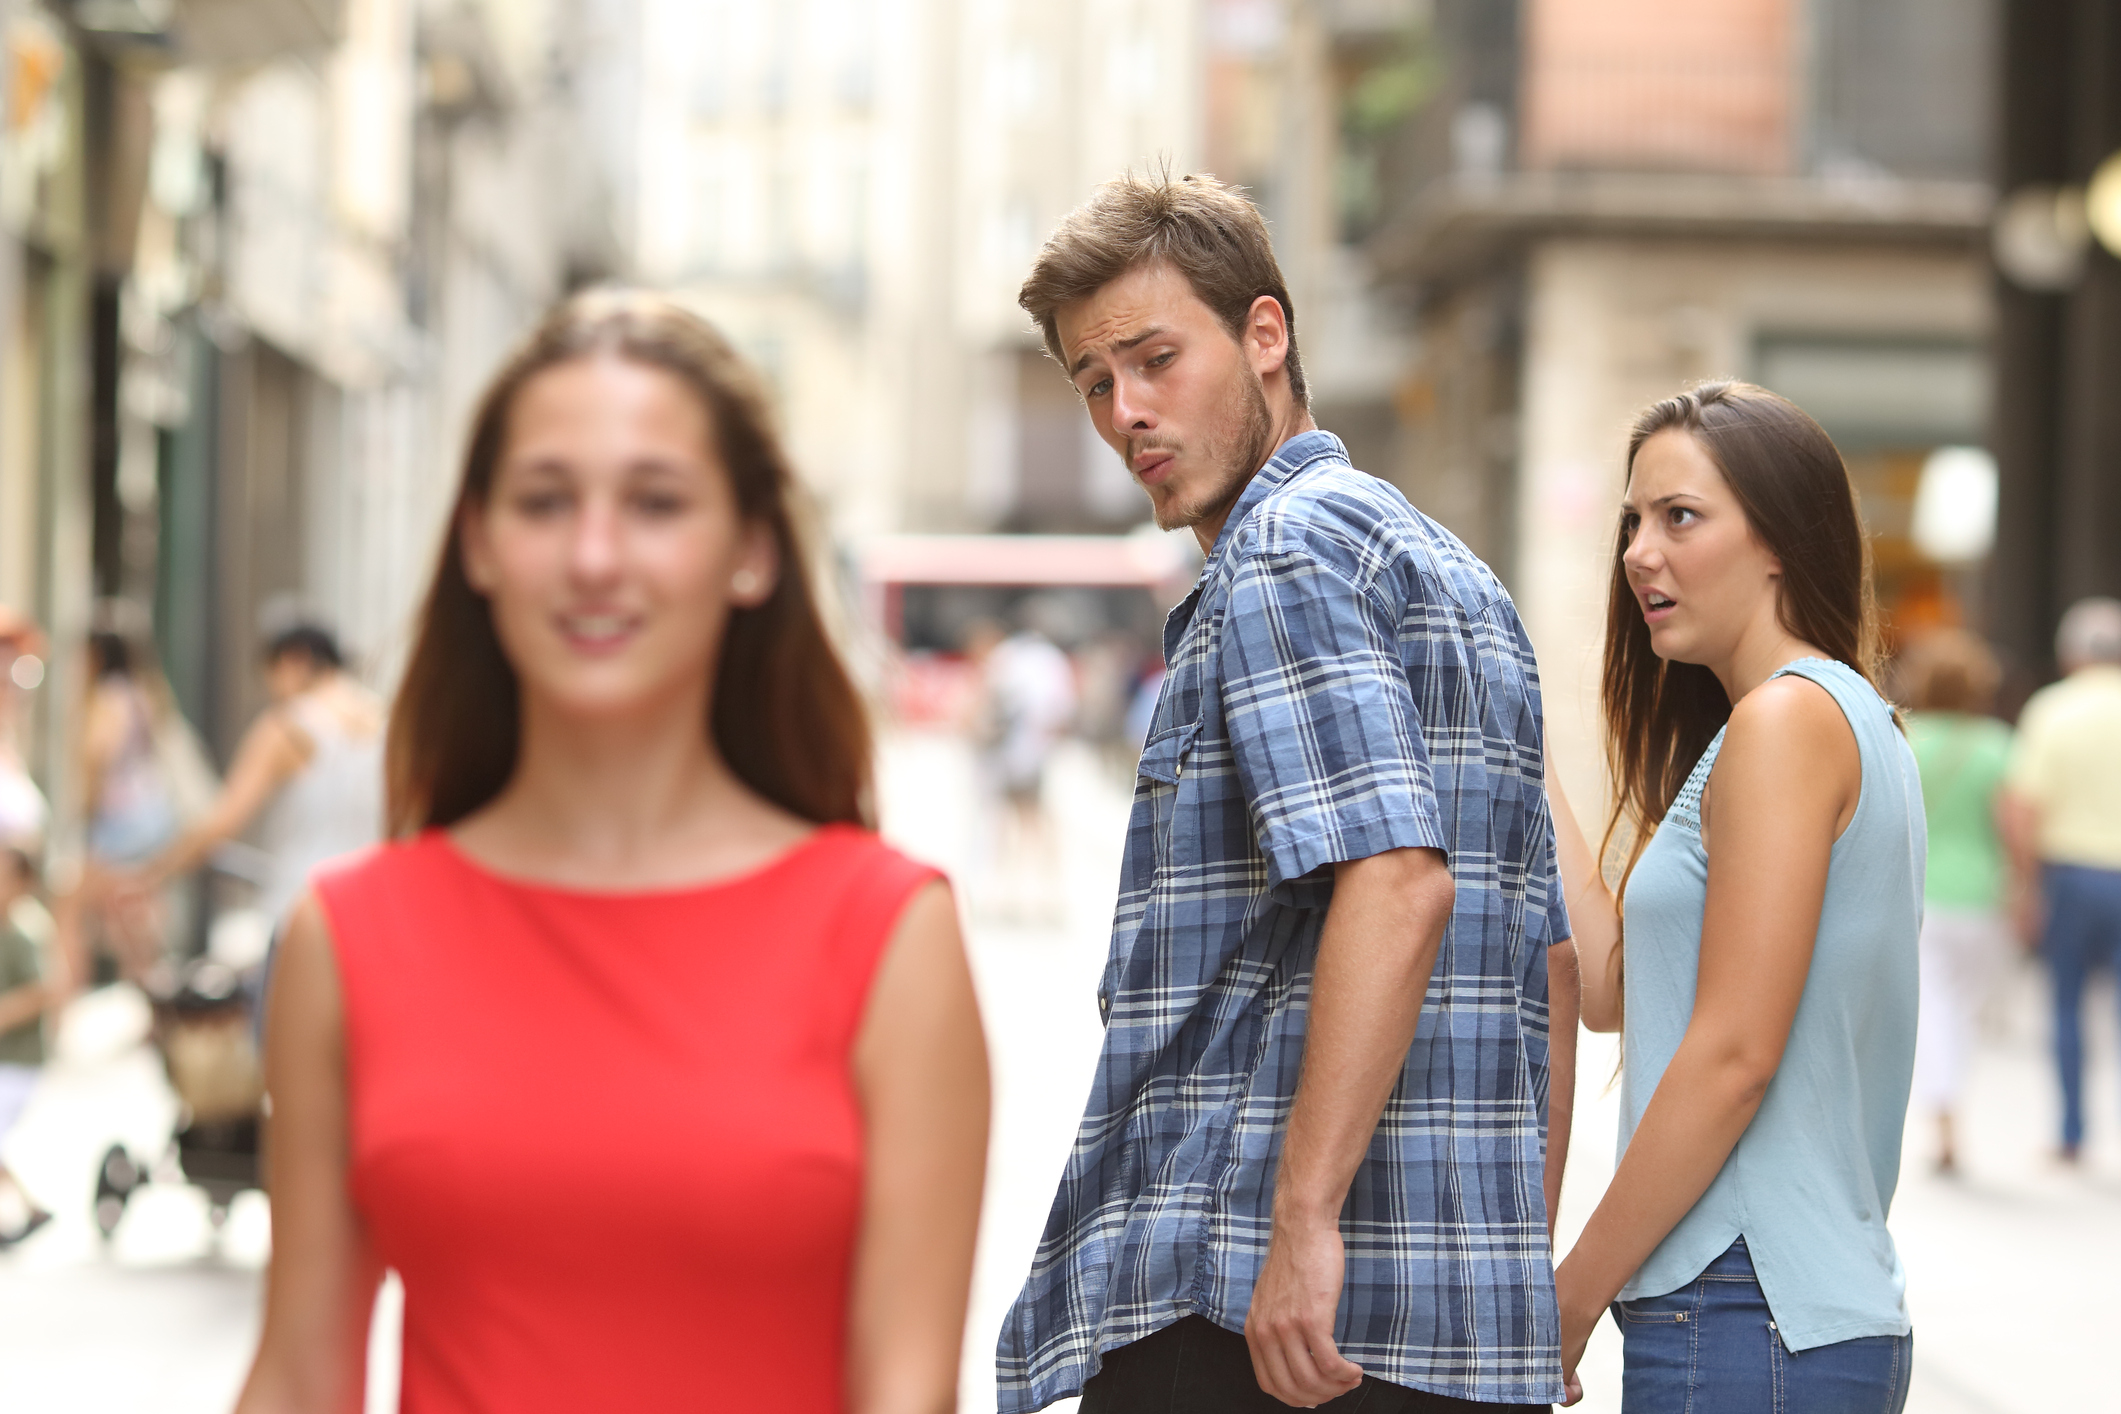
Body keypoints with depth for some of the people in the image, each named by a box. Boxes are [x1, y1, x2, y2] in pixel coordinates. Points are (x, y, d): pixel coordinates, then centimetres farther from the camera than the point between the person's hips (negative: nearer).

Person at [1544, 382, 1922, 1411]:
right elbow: (1610, 988, 15)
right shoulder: (1854, 719, 17)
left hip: (1743, 1323, -9)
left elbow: (1735, 1053, -18)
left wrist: (1571, 1296, -12)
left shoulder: (1787, 719, -12)